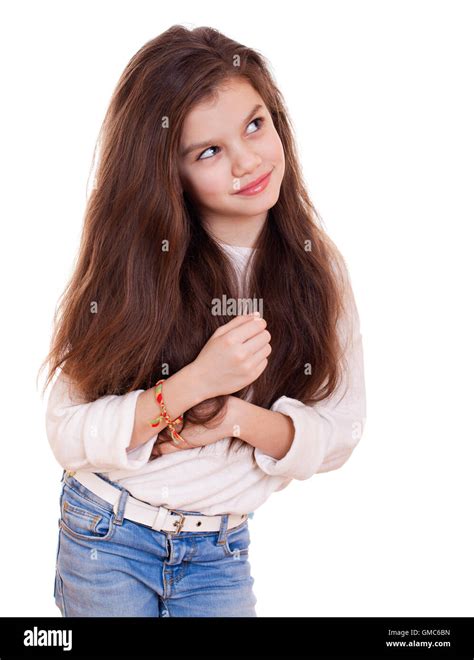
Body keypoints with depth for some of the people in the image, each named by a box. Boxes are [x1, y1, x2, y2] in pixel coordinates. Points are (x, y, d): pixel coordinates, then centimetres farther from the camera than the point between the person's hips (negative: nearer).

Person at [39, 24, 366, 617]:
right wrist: (193, 384, -28)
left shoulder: (316, 266, -8)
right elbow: (67, 435, -16)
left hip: (222, 554, 2)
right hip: (106, 540, -1)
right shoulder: (134, 258, -15)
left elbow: (339, 434, -5)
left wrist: (236, 416, -21)